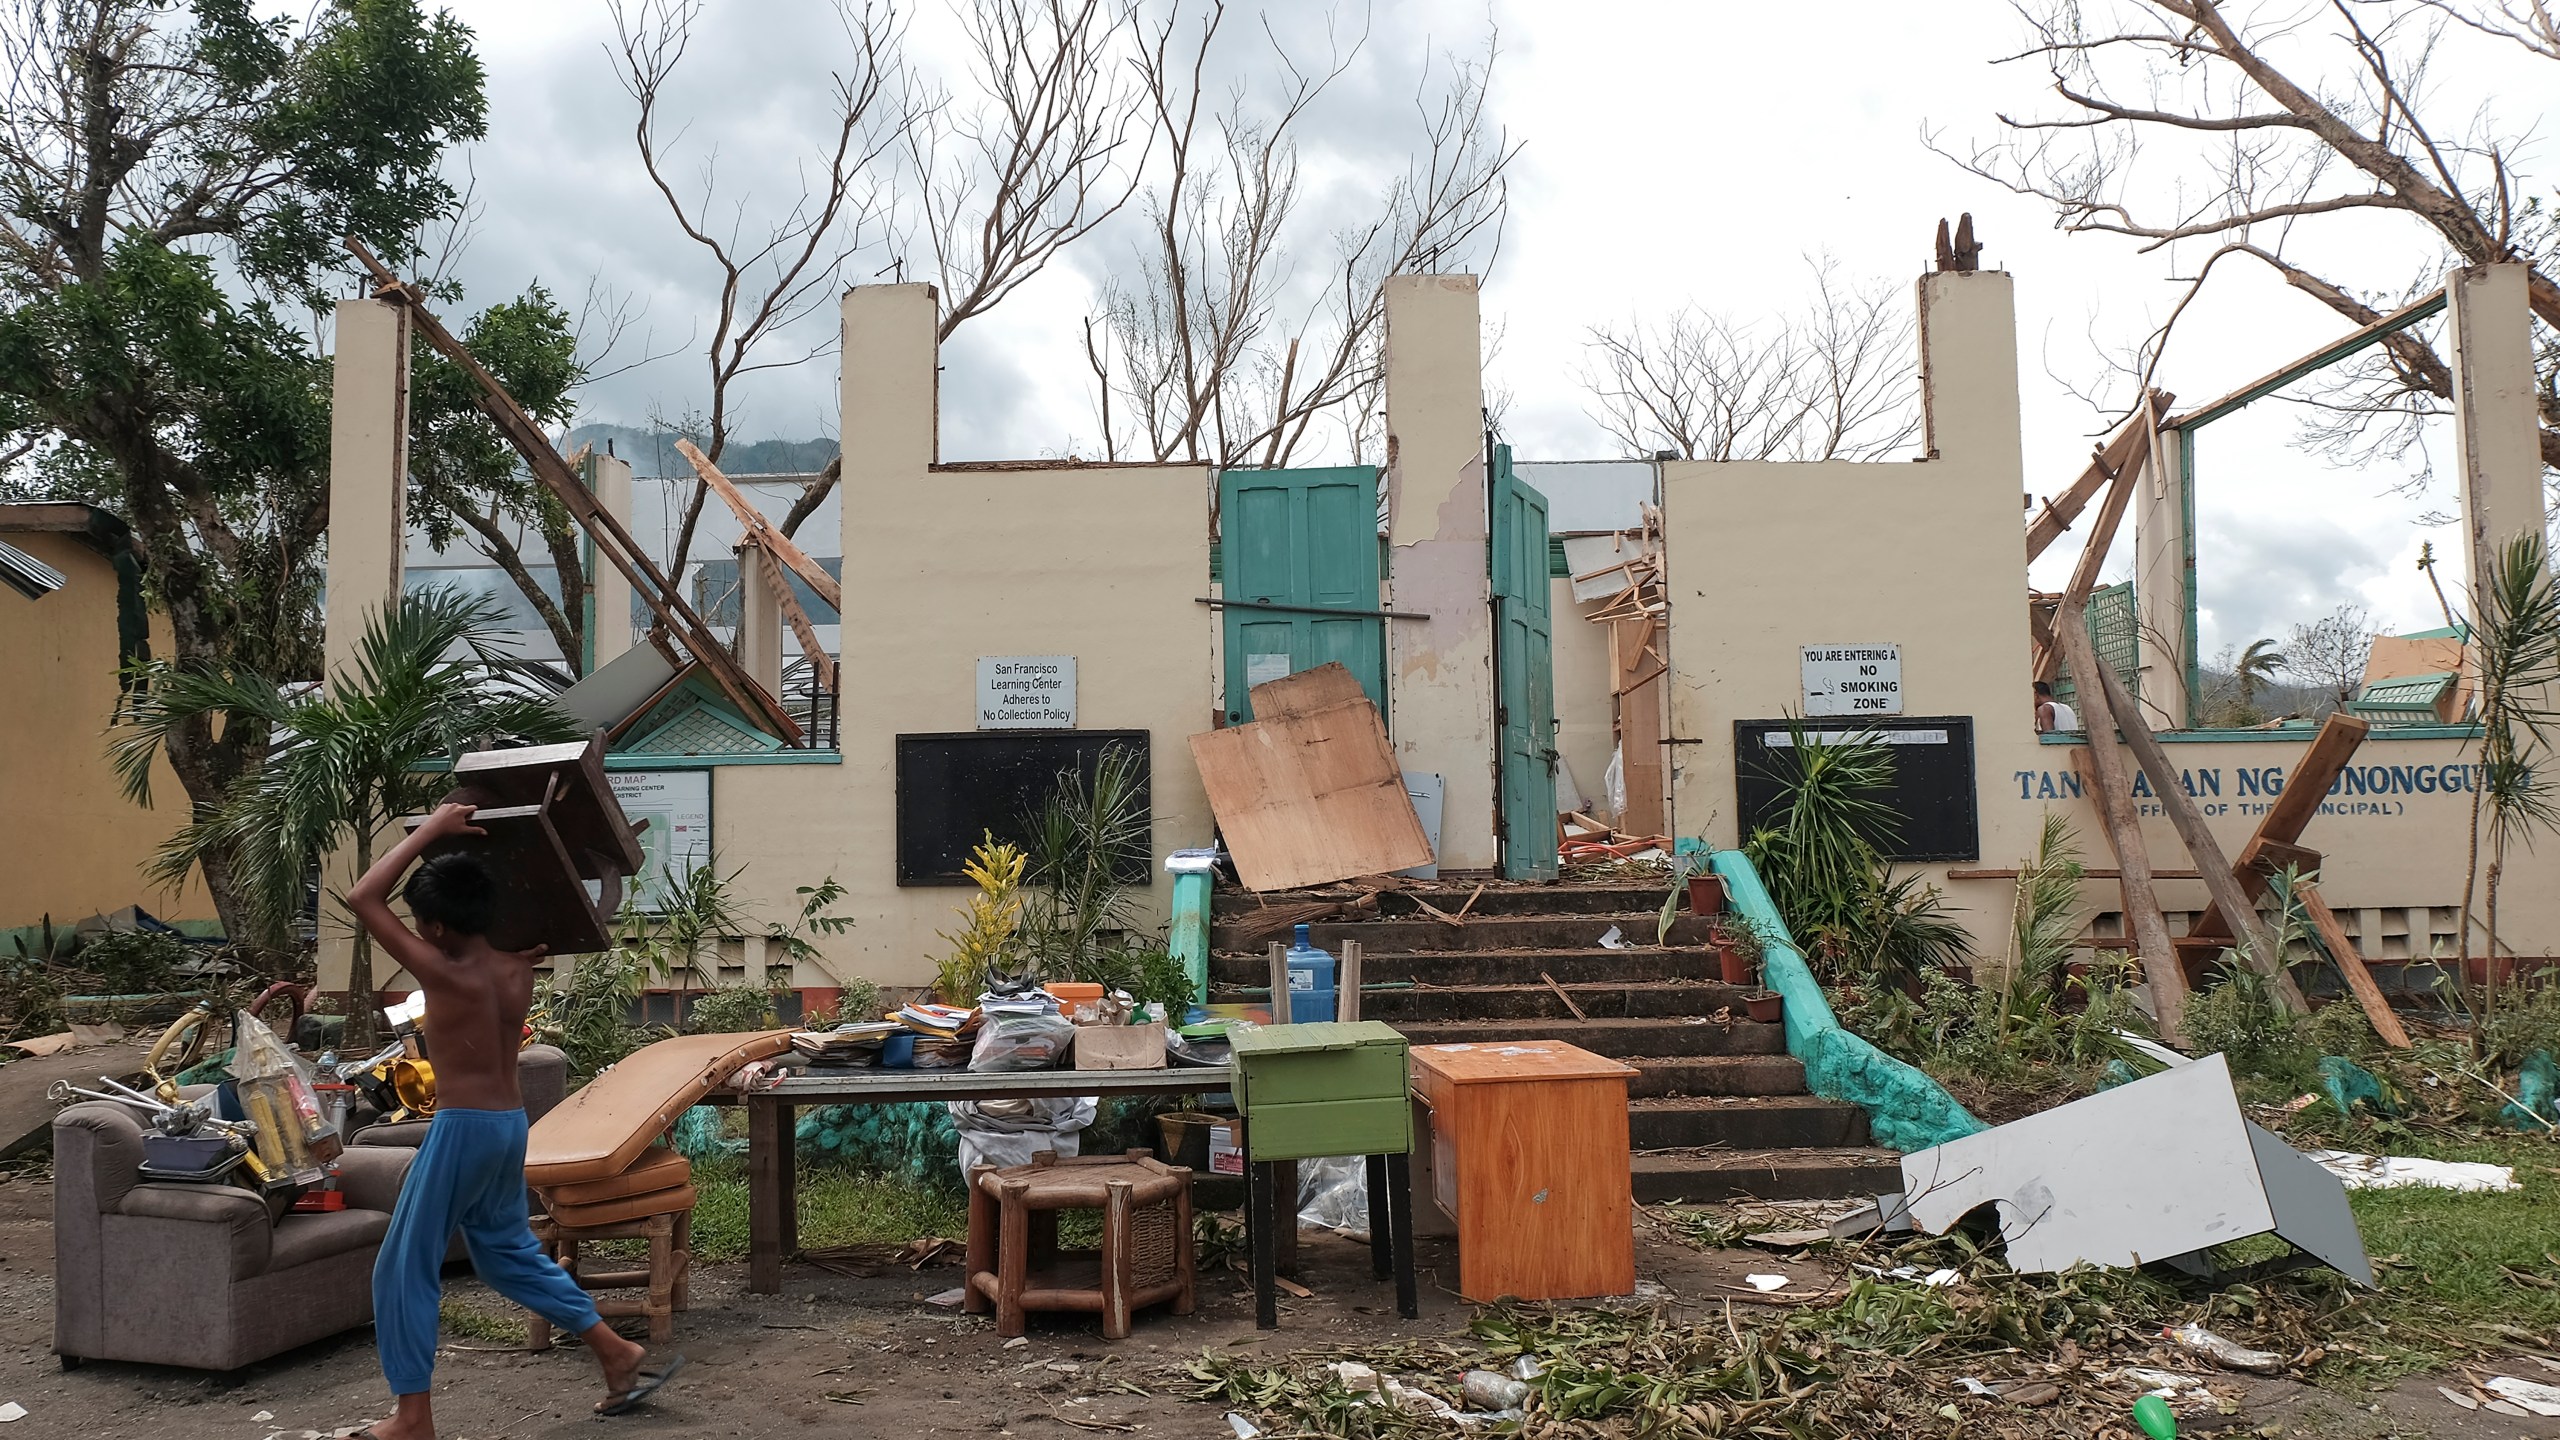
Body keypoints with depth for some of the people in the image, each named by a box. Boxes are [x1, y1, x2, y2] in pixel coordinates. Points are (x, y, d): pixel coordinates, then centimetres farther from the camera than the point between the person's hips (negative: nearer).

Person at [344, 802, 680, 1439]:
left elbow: (363, 897, -12)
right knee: (509, 1252, 22)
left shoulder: (444, 974, -17)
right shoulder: (517, 970, 1)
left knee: (405, 1269, 7)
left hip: (462, 1128, -7)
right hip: (511, 1124, 8)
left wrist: (431, 830, -10)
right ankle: (618, 1354, 22)